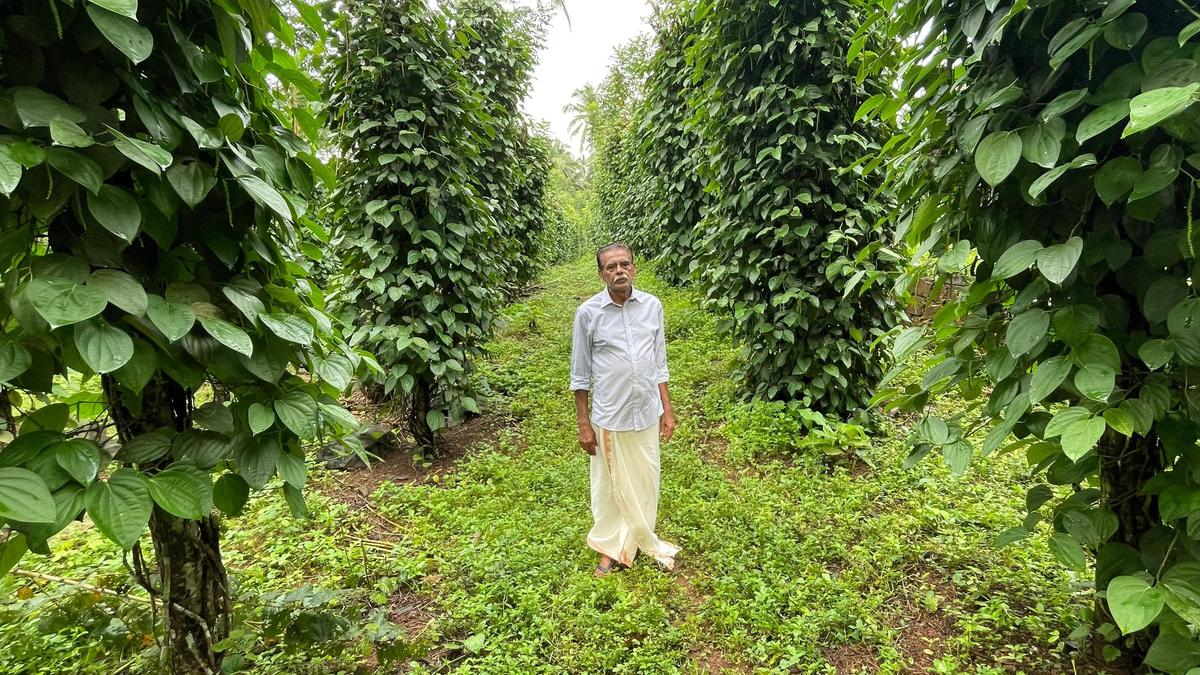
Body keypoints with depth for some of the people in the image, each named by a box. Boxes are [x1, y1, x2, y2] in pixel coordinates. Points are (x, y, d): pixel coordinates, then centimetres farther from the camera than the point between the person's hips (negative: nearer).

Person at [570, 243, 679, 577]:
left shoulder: (652, 306, -1)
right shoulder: (588, 313, -10)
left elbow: (659, 364, 8)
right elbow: (580, 375, -3)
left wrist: (667, 410, 7)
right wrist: (584, 424, -4)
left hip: (647, 414, 3)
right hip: (609, 417, -3)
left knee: (645, 481, 17)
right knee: (610, 484, 12)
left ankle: (642, 540, 40)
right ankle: (610, 547, 33)